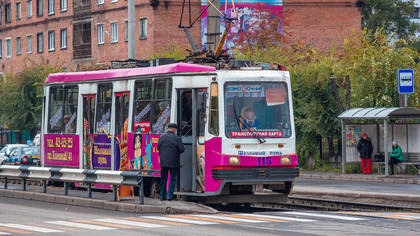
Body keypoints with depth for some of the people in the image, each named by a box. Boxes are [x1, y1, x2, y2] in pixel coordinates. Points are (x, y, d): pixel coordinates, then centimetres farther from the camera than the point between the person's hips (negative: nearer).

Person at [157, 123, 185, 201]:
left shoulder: (161, 137, 2)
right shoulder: (177, 138, -9)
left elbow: (158, 148, 7)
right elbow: (182, 149, -8)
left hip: (163, 162, 3)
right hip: (173, 162, -3)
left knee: (163, 179, 12)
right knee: (173, 179, 6)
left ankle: (162, 195, 13)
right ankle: (170, 194, -3)